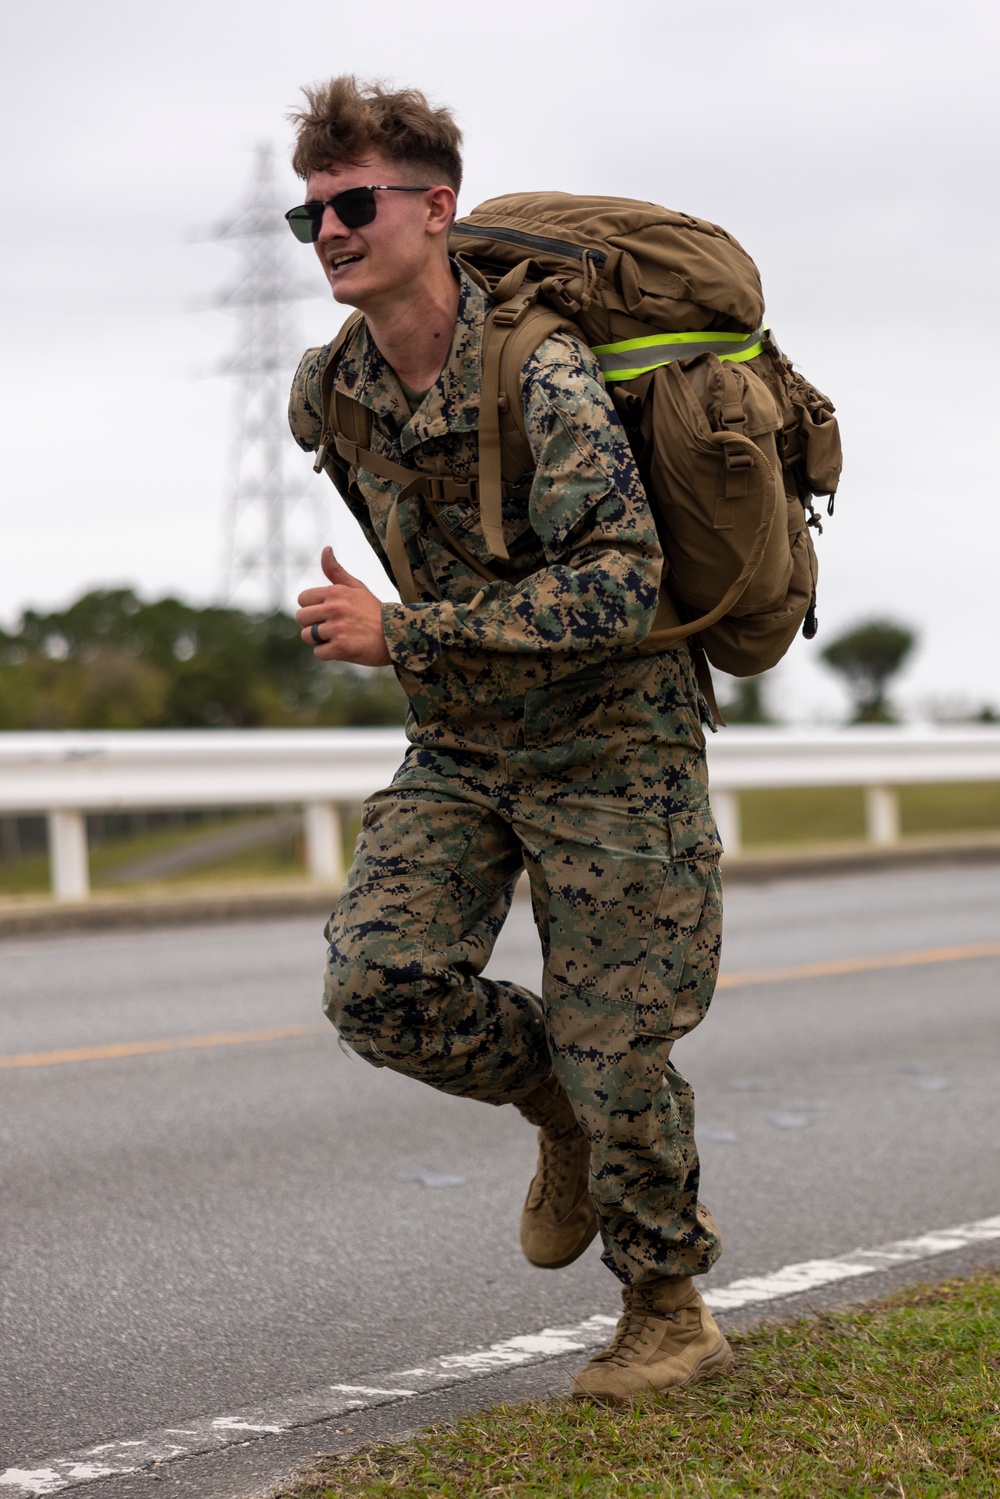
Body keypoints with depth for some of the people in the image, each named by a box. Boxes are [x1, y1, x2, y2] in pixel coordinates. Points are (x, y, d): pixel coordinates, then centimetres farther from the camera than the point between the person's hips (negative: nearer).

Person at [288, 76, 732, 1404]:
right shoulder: (329, 394, -2)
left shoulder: (544, 374, -23)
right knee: (378, 981, -15)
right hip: (458, 748, 6)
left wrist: (403, 635, -29)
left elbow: (621, 581, -30)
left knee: (615, 1050, -2)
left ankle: (672, 1318, 21)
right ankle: (557, 1099, 16)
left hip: (611, 744, -5)